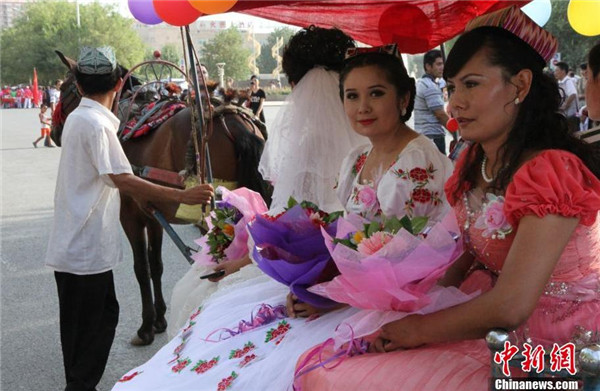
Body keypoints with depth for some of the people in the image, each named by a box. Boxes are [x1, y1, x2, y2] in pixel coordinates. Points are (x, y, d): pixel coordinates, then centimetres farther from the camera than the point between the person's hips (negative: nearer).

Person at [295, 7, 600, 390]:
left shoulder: (550, 172, -23)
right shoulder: (473, 163, 6)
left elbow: (509, 307, -27)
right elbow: (460, 260, 7)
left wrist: (419, 330, -14)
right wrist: (411, 315, -9)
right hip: (480, 317, 8)